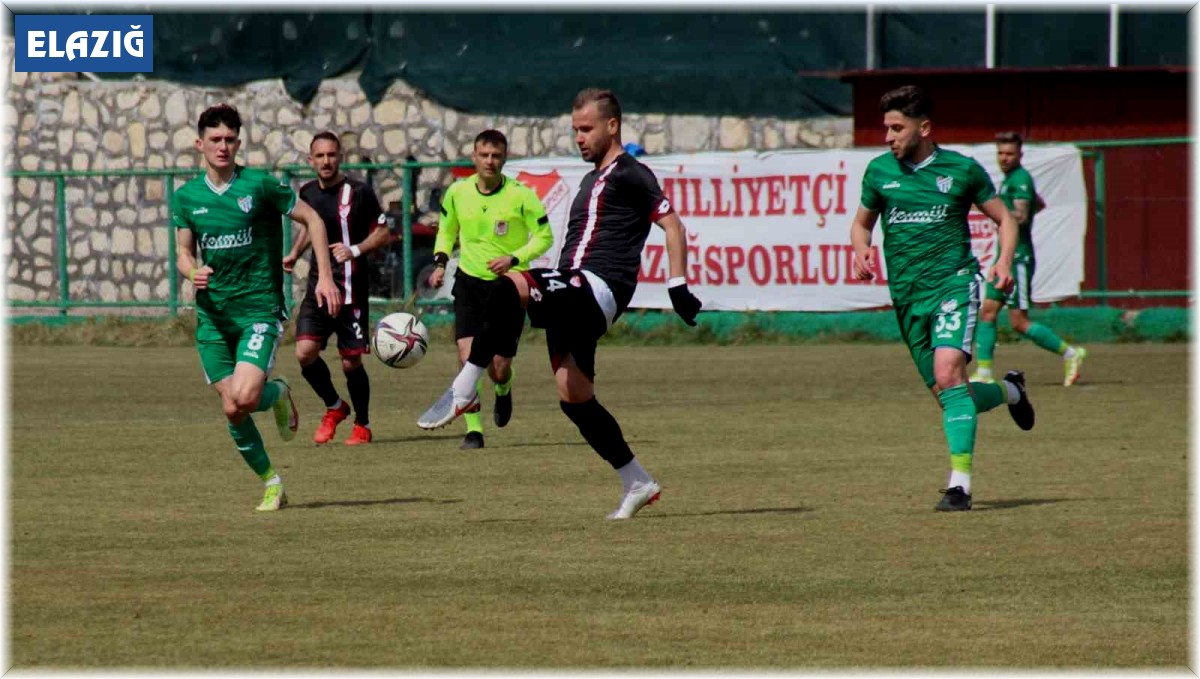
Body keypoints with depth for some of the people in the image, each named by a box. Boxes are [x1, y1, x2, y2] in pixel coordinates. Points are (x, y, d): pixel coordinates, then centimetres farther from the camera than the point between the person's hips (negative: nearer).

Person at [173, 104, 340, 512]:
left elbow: (312, 219, 2)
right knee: (231, 409, -1)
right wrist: (193, 272, -12)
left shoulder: (260, 185, -6)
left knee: (244, 398, -21)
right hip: (212, 315, 4)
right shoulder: (186, 197, 5)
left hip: (259, 309, -4)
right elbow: (183, 252, 13)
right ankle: (270, 483, 16)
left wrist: (324, 276, -5)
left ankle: (278, 394, 15)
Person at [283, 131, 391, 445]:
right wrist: (295, 252, 12)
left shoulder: (358, 192, -8)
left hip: (351, 289, -4)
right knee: (305, 352, -12)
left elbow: (383, 233, -4)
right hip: (317, 287, 4)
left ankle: (362, 425, 19)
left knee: (351, 362, -1)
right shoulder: (308, 192, 8)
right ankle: (334, 408, 13)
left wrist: (355, 250, -19)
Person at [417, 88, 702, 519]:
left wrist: (677, 286, -14)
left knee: (508, 288, -32)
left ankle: (464, 391, -33)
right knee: (575, 400, 7)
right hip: (572, 296, 10)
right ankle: (637, 484, 16)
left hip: (598, 290, -10)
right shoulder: (593, 180, 27)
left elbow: (672, 225, -7)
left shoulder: (630, 175, -2)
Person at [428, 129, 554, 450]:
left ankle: (503, 392, 36)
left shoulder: (520, 195, -12)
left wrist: (514, 259, -19)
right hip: (469, 282, 2)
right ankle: (474, 431, -4)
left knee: (499, 369, -2)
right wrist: (441, 261, -1)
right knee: (467, 359, -14)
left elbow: (544, 236, -5)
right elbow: (446, 230, 16)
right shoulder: (457, 192, -2)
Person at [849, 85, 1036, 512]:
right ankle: (1009, 391, 39)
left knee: (948, 373, -25)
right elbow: (861, 224, 21)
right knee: (947, 396, 6)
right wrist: (862, 251, -2)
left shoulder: (962, 170, 0)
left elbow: (1005, 219, 10)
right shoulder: (879, 171, 7)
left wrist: (1004, 260, -9)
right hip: (907, 296, 4)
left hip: (954, 282, -4)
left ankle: (960, 483, -25)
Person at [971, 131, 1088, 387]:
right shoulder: (1009, 179, 17)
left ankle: (1069, 353, 2)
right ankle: (983, 373, 3)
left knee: (1019, 322, -8)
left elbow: (1020, 216, -27)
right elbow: (1039, 204, 33)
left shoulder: (1020, 179, -12)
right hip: (1005, 257, 10)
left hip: (1018, 258, -10)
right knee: (987, 311, 4)